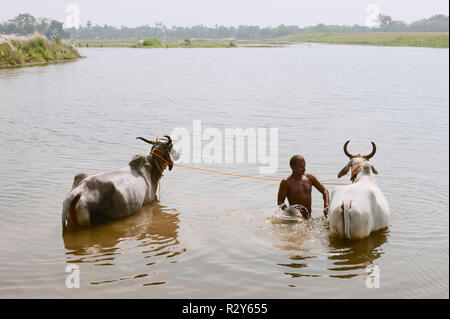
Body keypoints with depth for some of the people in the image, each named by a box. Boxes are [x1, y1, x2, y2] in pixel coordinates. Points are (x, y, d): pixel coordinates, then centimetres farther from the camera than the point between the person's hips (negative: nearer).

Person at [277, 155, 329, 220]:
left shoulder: (310, 178, 9)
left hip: (309, 217, 5)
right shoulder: (286, 182, -3)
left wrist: (326, 207, -2)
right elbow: (280, 203, -4)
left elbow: (324, 191, 15)